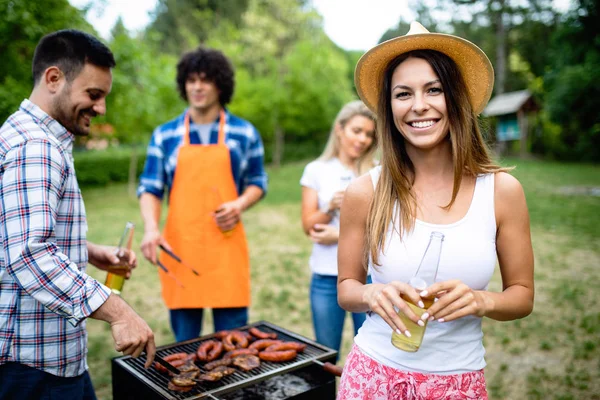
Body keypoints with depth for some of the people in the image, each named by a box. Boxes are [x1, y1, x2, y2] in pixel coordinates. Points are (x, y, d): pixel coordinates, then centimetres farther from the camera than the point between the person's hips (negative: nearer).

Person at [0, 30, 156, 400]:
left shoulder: (33, 137, 14)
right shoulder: (34, 147, -20)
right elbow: (31, 257, -31)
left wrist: (90, 253, 9)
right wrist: (117, 312, -32)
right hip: (34, 358, -10)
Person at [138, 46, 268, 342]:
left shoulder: (245, 133, 7)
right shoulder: (164, 135, 8)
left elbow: (257, 183, 13)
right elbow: (150, 188, 6)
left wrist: (240, 204, -8)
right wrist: (151, 228, -11)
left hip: (227, 246, 0)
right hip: (180, 247, 1)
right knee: (184, 342, 9)